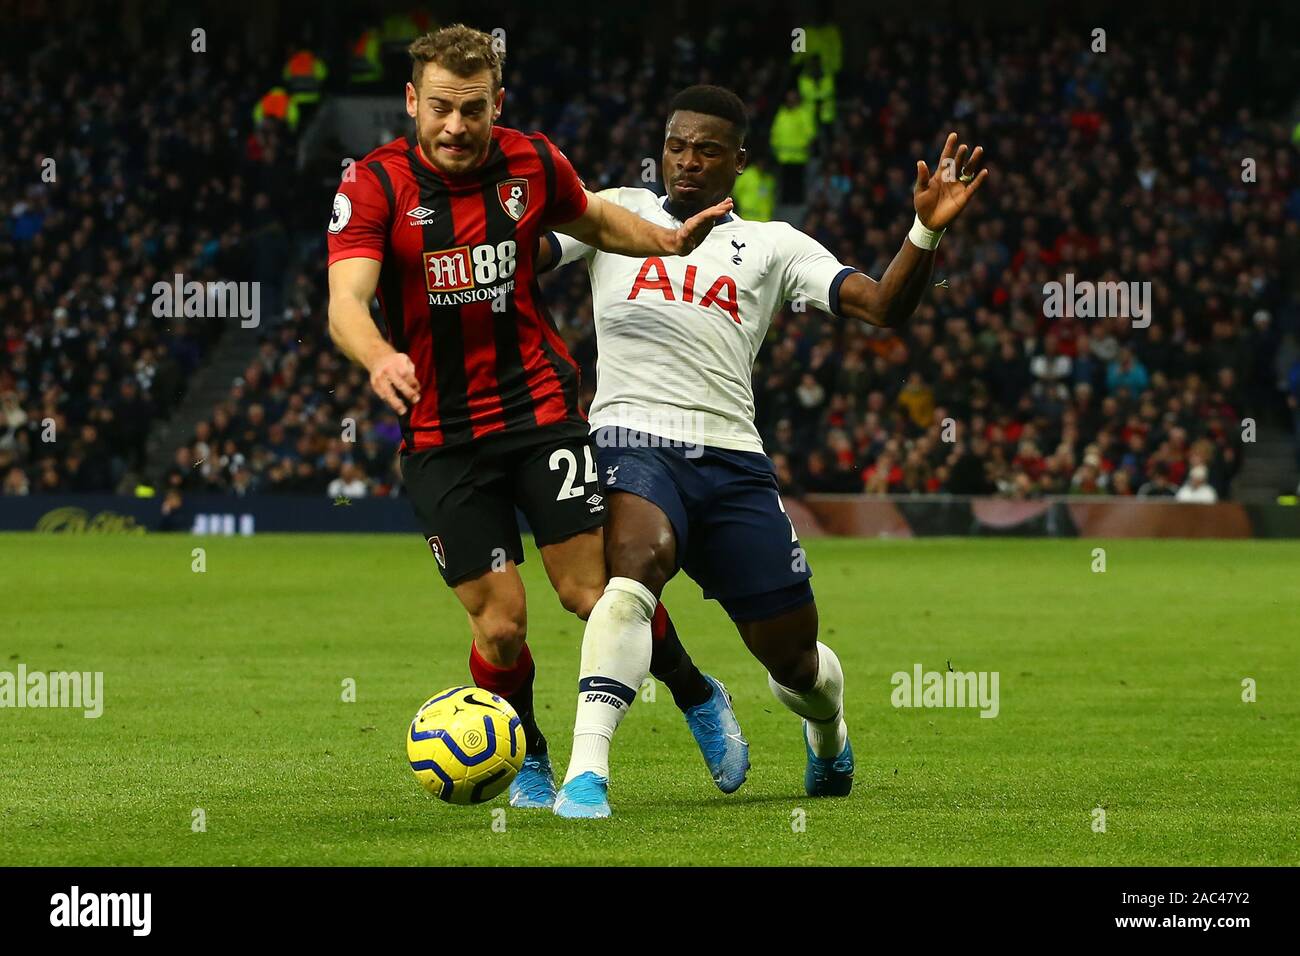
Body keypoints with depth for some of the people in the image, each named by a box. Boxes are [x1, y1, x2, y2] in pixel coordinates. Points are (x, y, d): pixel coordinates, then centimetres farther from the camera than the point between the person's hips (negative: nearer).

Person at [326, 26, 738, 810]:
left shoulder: (533, 164, -2)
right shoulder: (374, 187, -11)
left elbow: (592, 217, 21)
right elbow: (346, 302, -24)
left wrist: (665, 240, 4)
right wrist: (380, 359, -44)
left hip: (542, 408, 1)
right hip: (440, 436, -1)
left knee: (591, 587, -7)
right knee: (499, 620, -5)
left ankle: (696, 696, 20)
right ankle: (527, 761, 23)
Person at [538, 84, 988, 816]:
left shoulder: (772, 246, 16)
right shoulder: (616, 213, 15)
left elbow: (884, 308, 6)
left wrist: (927, 232, -10)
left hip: (733, 461, 2)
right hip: (634, 441, -2)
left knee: (793, 656, 6)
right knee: (640, 557, -37)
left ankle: (828, 728, 45)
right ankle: (587, 771, -41)